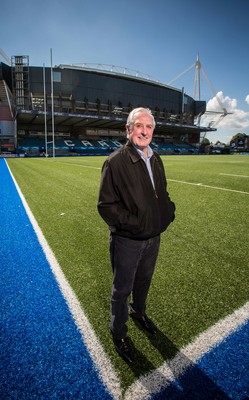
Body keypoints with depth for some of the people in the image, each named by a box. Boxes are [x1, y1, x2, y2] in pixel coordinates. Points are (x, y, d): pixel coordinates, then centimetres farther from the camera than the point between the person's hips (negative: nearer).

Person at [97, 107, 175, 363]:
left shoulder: (156, 159, 5)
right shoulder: (116, 161, -18)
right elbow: (106, 205, -19)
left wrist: (169, 210, -2)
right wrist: (132, 223, -25)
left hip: (153, 238, 7)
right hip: (127, 241, -6)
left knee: (143, 281, 28)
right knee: (122, 288, 15)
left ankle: (138, 312, 57)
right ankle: (118, 333, 41)